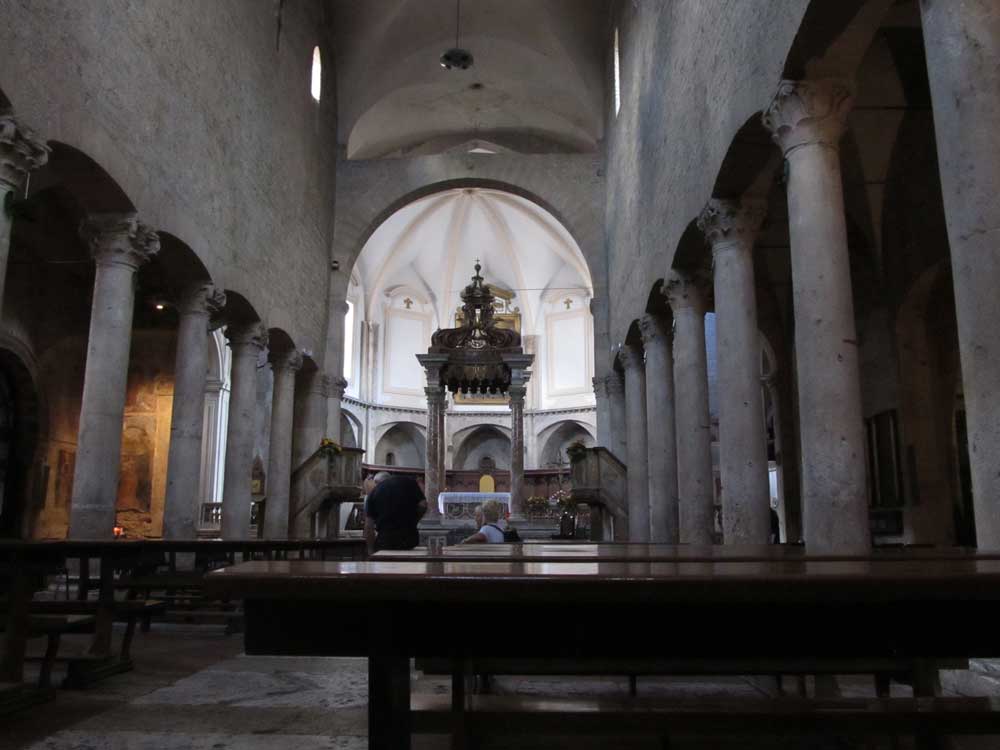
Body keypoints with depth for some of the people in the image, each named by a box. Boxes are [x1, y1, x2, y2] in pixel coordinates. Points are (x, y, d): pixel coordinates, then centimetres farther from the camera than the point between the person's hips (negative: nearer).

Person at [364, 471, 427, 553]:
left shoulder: (374, 492, 8)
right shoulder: (409, 481, 7)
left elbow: (369, 525, 5)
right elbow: (423, 505, -3)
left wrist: (370, 549, 11)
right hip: (410, 537, 1)